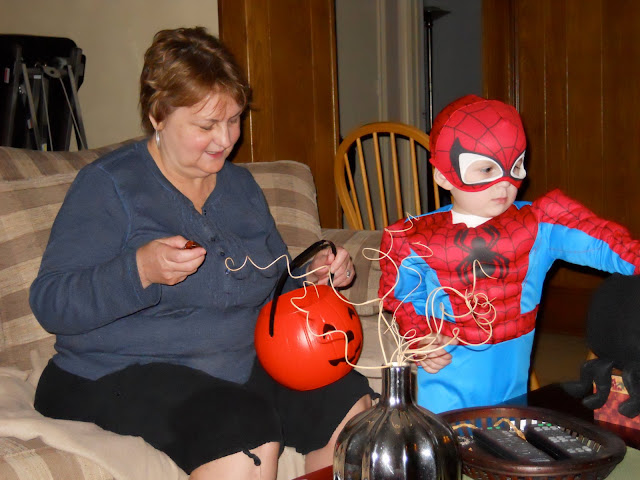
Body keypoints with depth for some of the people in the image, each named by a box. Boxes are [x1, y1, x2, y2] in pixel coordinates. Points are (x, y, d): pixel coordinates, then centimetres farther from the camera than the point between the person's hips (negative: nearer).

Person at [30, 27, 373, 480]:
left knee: (351, 404, -16)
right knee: (244, 431, -33)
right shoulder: (109, 185, -7)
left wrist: (315, 275, 3)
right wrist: (141, 271, -29)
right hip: (125, 374, -6)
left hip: (242, 365, 6)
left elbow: (272, 282, 25)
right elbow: (50, 305, -14)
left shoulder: (239, 183, 15)